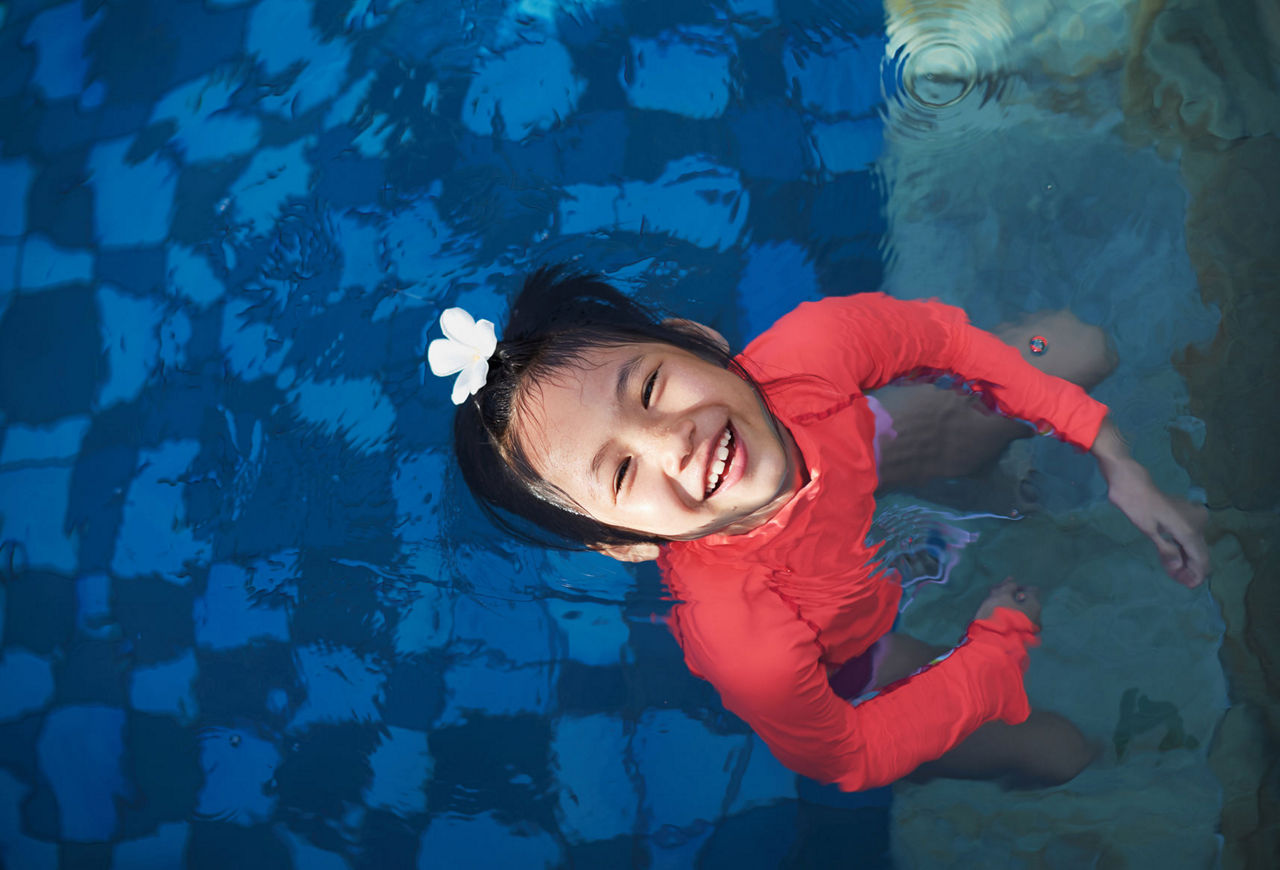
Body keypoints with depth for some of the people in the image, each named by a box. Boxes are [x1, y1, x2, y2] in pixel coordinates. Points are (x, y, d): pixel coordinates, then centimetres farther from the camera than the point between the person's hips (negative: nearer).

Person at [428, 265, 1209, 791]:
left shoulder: (809, 346, -40)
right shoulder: (748, 647, -46)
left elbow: (947, 337, -18)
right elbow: (847, 758, -24)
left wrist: (1118, 461, -15)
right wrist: (1003, 637, -18)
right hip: (841, 663, -3)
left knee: (1082, 349, 8)